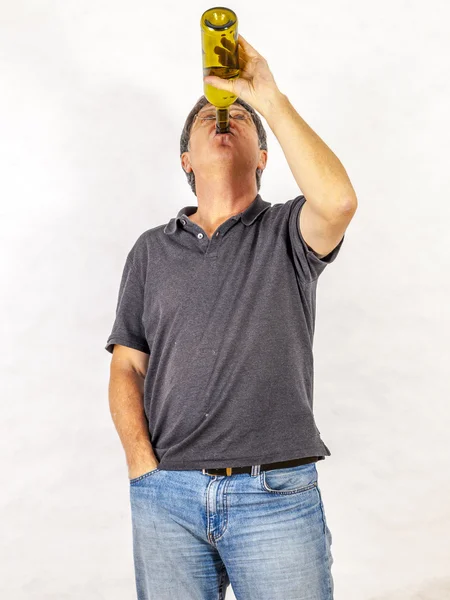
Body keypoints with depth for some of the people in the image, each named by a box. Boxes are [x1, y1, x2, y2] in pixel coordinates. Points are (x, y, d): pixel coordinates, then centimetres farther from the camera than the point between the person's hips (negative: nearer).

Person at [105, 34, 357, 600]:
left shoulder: (287, 233, 5)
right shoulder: (151, 249, 12)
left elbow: (337, 200, -19)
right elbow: (127, 367, 9)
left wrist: (270, 97, -12)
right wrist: (143, 466, -5)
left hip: (277, 494, -1)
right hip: (165, 494, 2)